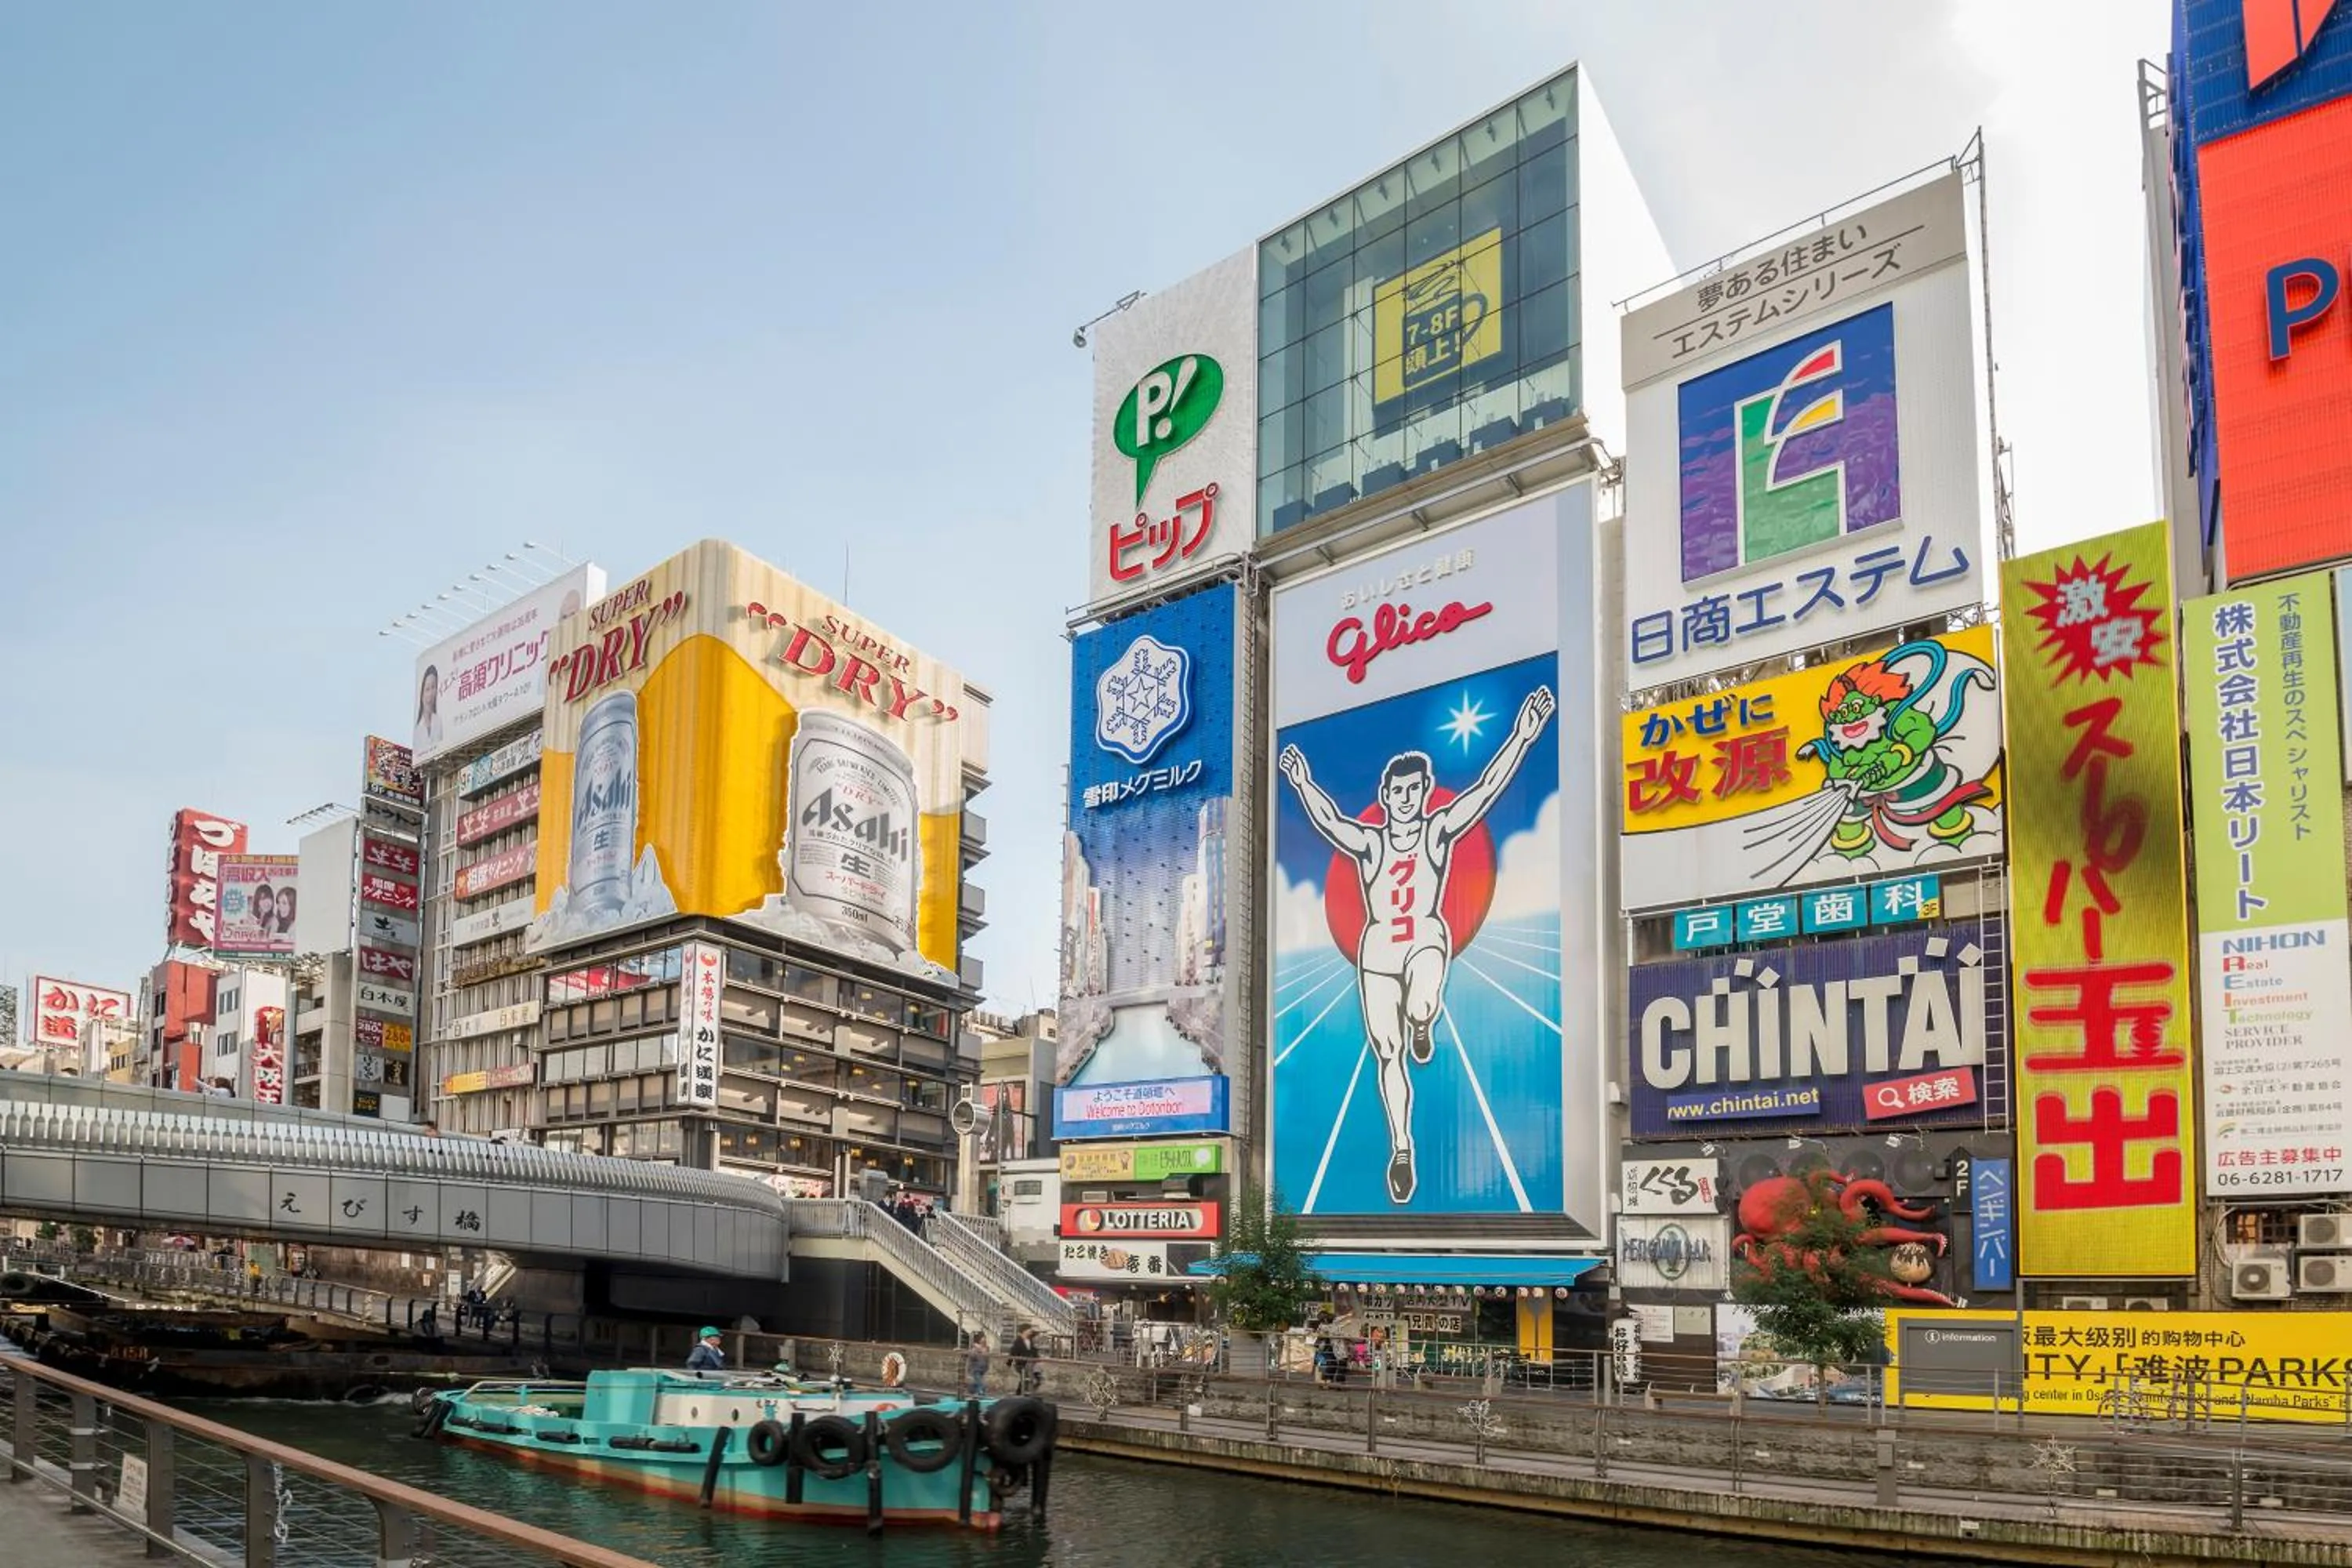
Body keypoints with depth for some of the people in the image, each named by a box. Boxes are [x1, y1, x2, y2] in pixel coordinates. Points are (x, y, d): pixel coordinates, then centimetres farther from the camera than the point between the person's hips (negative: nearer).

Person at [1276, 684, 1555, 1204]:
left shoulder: (1439, 831, -2)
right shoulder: (1369, 842, -1)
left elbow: (1487, 788, -11)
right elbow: (1327, 820, -16)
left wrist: (1522, 737, -21)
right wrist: (1303, 784, -31)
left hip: (1427, 938, -1)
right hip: (1378, 947, 2)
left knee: (1420, 1008, -34)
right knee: (1388, 1055, 4)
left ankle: (1422, 1024, 5)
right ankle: (1402, 1149, 18)